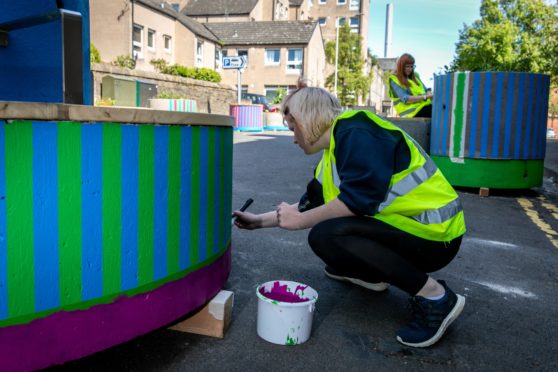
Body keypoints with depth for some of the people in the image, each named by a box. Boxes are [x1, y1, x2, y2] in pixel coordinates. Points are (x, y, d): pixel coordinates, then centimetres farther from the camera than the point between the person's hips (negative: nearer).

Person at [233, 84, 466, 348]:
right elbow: (312, 204, 22)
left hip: (434, 235, -10)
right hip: (398, 222, 10)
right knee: (320, 195, 14)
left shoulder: (354, 129, -17)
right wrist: (261, 220, 24)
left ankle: (435, 296, -16)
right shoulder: (333, 152, 12)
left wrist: (300, 220, -16)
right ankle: (372, 273, 17)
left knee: (325, 236, -27)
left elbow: (360, 199, -28)